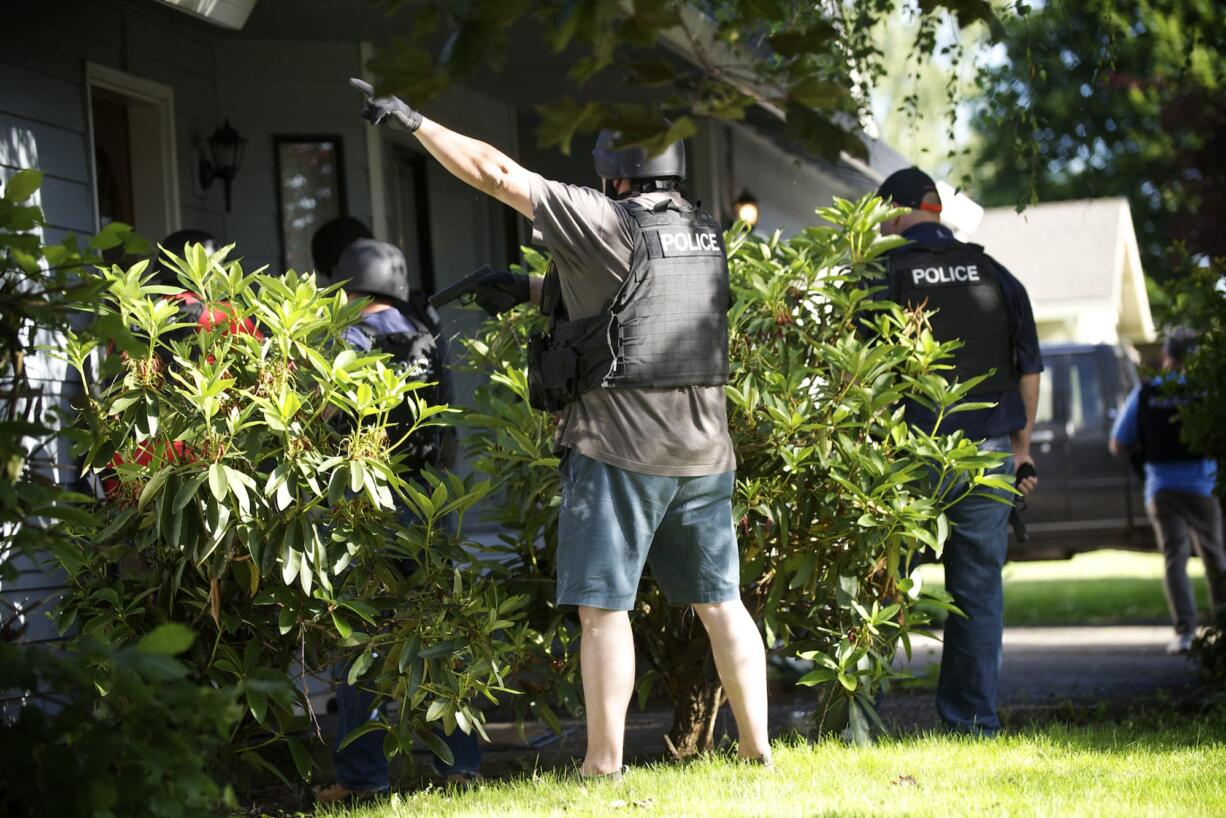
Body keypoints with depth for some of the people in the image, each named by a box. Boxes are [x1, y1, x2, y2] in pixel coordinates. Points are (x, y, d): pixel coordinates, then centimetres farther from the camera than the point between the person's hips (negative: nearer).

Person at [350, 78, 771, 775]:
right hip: (705, 448, 6)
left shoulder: (604, 222, -10)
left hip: (617, 447, -6)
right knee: (720, 600, 11)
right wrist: (534, 290, 26)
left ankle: (604, 764, -1)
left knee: (604, 608, -1)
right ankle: (758, 748, 12)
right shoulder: (705, 236, 11)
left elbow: (496, 173, -7)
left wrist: (412, 121, 1)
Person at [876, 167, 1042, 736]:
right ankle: (976, 721, 9)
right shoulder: (993, 273, 10)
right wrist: (1021, 448, 19)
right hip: (988, 454, 3)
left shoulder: (883, 274, -3)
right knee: (978, 588, 8)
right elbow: (1030, 366, 12)